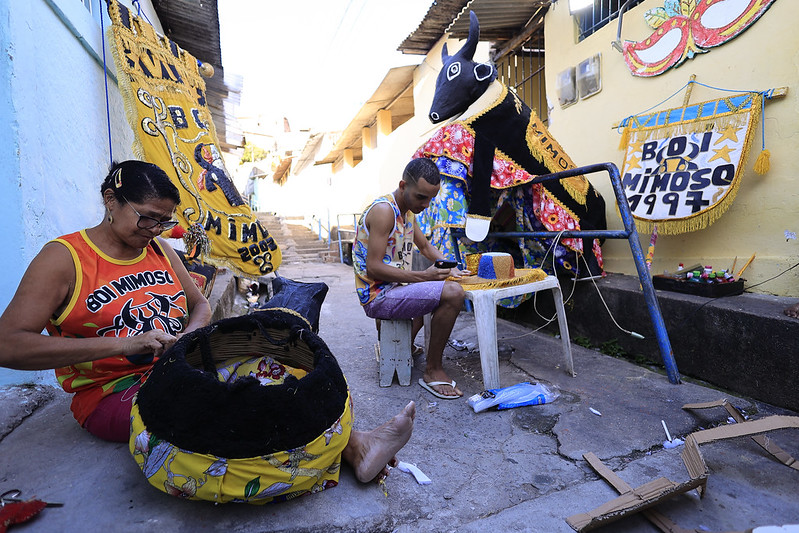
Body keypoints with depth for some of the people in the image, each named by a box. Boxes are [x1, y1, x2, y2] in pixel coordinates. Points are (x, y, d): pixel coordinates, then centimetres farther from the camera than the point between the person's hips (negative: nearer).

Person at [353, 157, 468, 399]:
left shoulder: (408, 210, 11)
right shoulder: (383, 210, -19)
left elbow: (425, 246, 23)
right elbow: (373, 268, -24)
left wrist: (447, 266, 3)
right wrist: (423, 275, -25)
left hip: (393, 288, 10)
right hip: (377, 297, -10)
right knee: (452, 293, -25)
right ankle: (432, 370, -10)